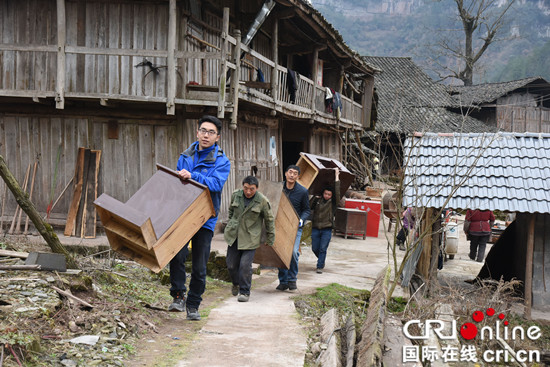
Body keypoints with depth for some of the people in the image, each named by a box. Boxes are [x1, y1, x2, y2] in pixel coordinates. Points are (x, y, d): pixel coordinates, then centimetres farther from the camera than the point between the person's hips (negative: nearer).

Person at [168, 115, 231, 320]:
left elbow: (216, 184, -18)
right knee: (178, 254, -19)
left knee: (200, 266, 4)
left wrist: (192, 177, -30)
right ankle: (178, 296, -4)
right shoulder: (185, 156, 10)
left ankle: (193, 305, 18)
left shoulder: (222, 161, -1)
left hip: (205, 219, -2)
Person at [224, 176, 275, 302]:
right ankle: (236, 284, 37)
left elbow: (269, 220, -1)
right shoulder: (236, 195, -3)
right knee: (231, 264, 9)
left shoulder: (262, 201, -12)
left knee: (245, 264, -11)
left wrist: (270, 239, 4)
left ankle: (244, 291, 4)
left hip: (250, 238, -4)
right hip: (234, 235, 4)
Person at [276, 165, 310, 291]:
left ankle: (292, 279, 0)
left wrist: (301, 220, -14)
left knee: (293, 251, -18)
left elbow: (306, 210, 4)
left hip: (296, 227, -2)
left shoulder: (302, 191, -4)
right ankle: (283, 281, 14)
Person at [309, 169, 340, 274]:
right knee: (315, 248, 8)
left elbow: (337, 191, -10)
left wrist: (337, 176, -8)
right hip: (315, 228, 3)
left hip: (327, 230, -3)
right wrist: (314, 198, -8)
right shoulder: (317, 200, 8)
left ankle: (320, 267, 0)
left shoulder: (333, 202, 1)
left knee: (323, 249, -6)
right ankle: (321, 260, 35)